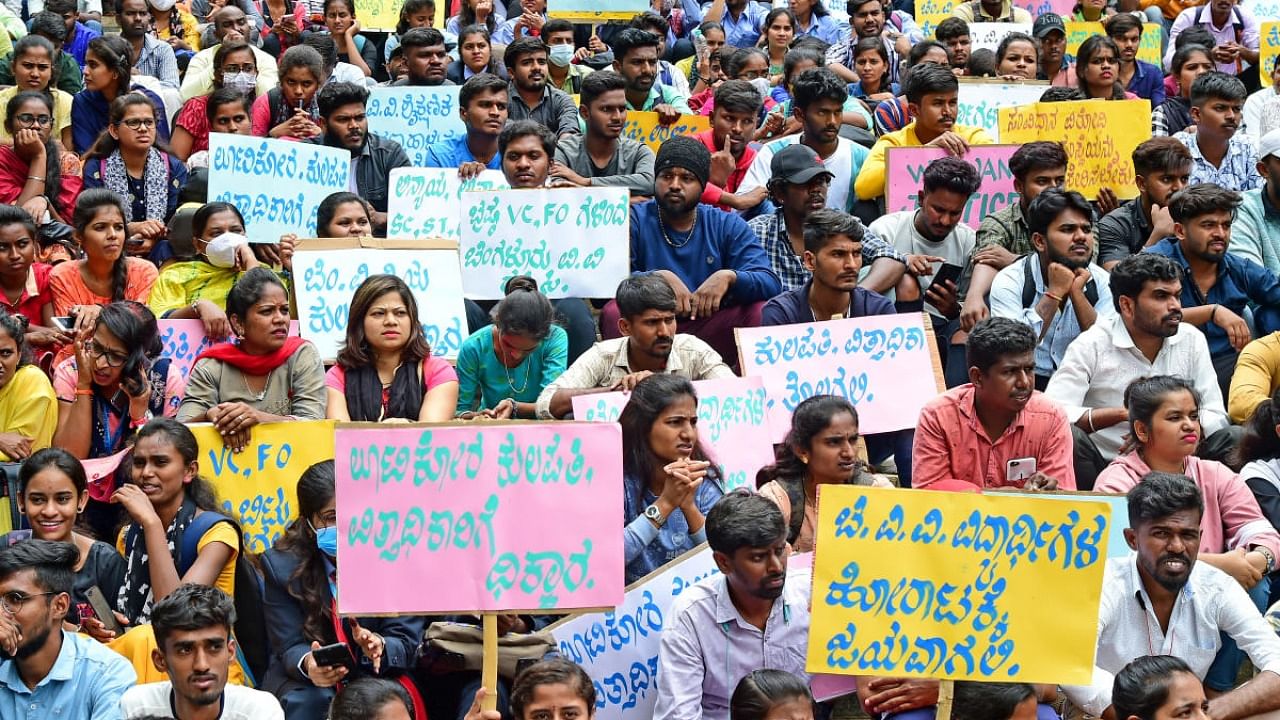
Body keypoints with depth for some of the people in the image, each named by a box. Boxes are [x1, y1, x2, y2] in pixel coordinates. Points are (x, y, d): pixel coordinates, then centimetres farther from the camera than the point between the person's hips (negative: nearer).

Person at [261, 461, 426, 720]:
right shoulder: (282, 565, -7)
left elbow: (407, 642, -7)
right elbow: (290, 647, -8)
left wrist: (379, 646, -32)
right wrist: (308, 664, -34)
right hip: (304, 681, 0)